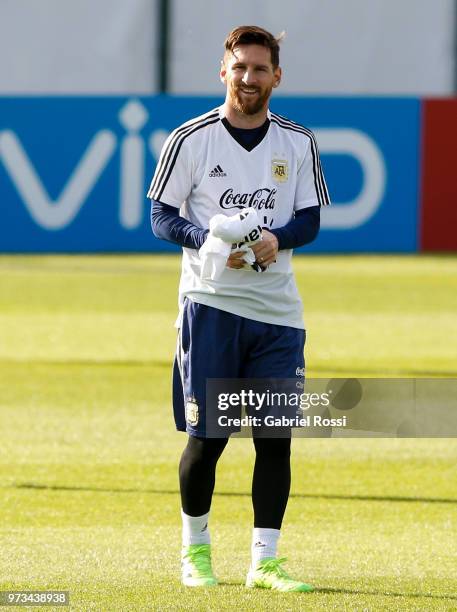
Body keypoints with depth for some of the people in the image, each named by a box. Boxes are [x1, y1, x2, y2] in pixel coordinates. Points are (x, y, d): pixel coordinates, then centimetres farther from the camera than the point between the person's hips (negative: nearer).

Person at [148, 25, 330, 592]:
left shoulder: (298, 143, 8)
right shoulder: (191, 139, -1)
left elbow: (311, 219, 9)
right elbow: (162, 216, 0)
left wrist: (277, 237, -13)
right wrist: (210, 240, -19)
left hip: (278, 311, 3)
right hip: (210, 304, -3)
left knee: (276, 435, -1)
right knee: (206, 437, -1)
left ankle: (264, 560, 5)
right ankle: (195, 549, 17)